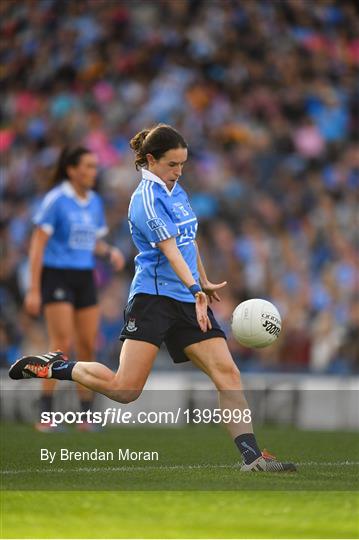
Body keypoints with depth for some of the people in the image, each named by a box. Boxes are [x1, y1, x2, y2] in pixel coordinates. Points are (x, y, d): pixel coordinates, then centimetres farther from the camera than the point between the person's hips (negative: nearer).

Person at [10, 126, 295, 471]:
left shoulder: (177, 192, 16)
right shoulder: (147, 199, -11)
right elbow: (170, 250, -22)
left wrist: (204, 283, 32)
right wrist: (196, 290, -34)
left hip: (190, 300, 8)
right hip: (154, 297, -8)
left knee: (227, 373, -7)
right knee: (125, 389, -13)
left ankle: (252, 457, -10)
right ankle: (56, 367, 9)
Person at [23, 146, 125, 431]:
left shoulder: (95, 202, 9)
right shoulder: (55, 199, -10)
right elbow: (38, 244, -11)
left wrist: (111, 251, -3)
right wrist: (33, 290, -15)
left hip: (84, 278, 6)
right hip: (56, 276, -6)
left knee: (88, 347, 3)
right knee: (62, 344, -16)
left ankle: (86, 416, 10)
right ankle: (45, 416, -13)